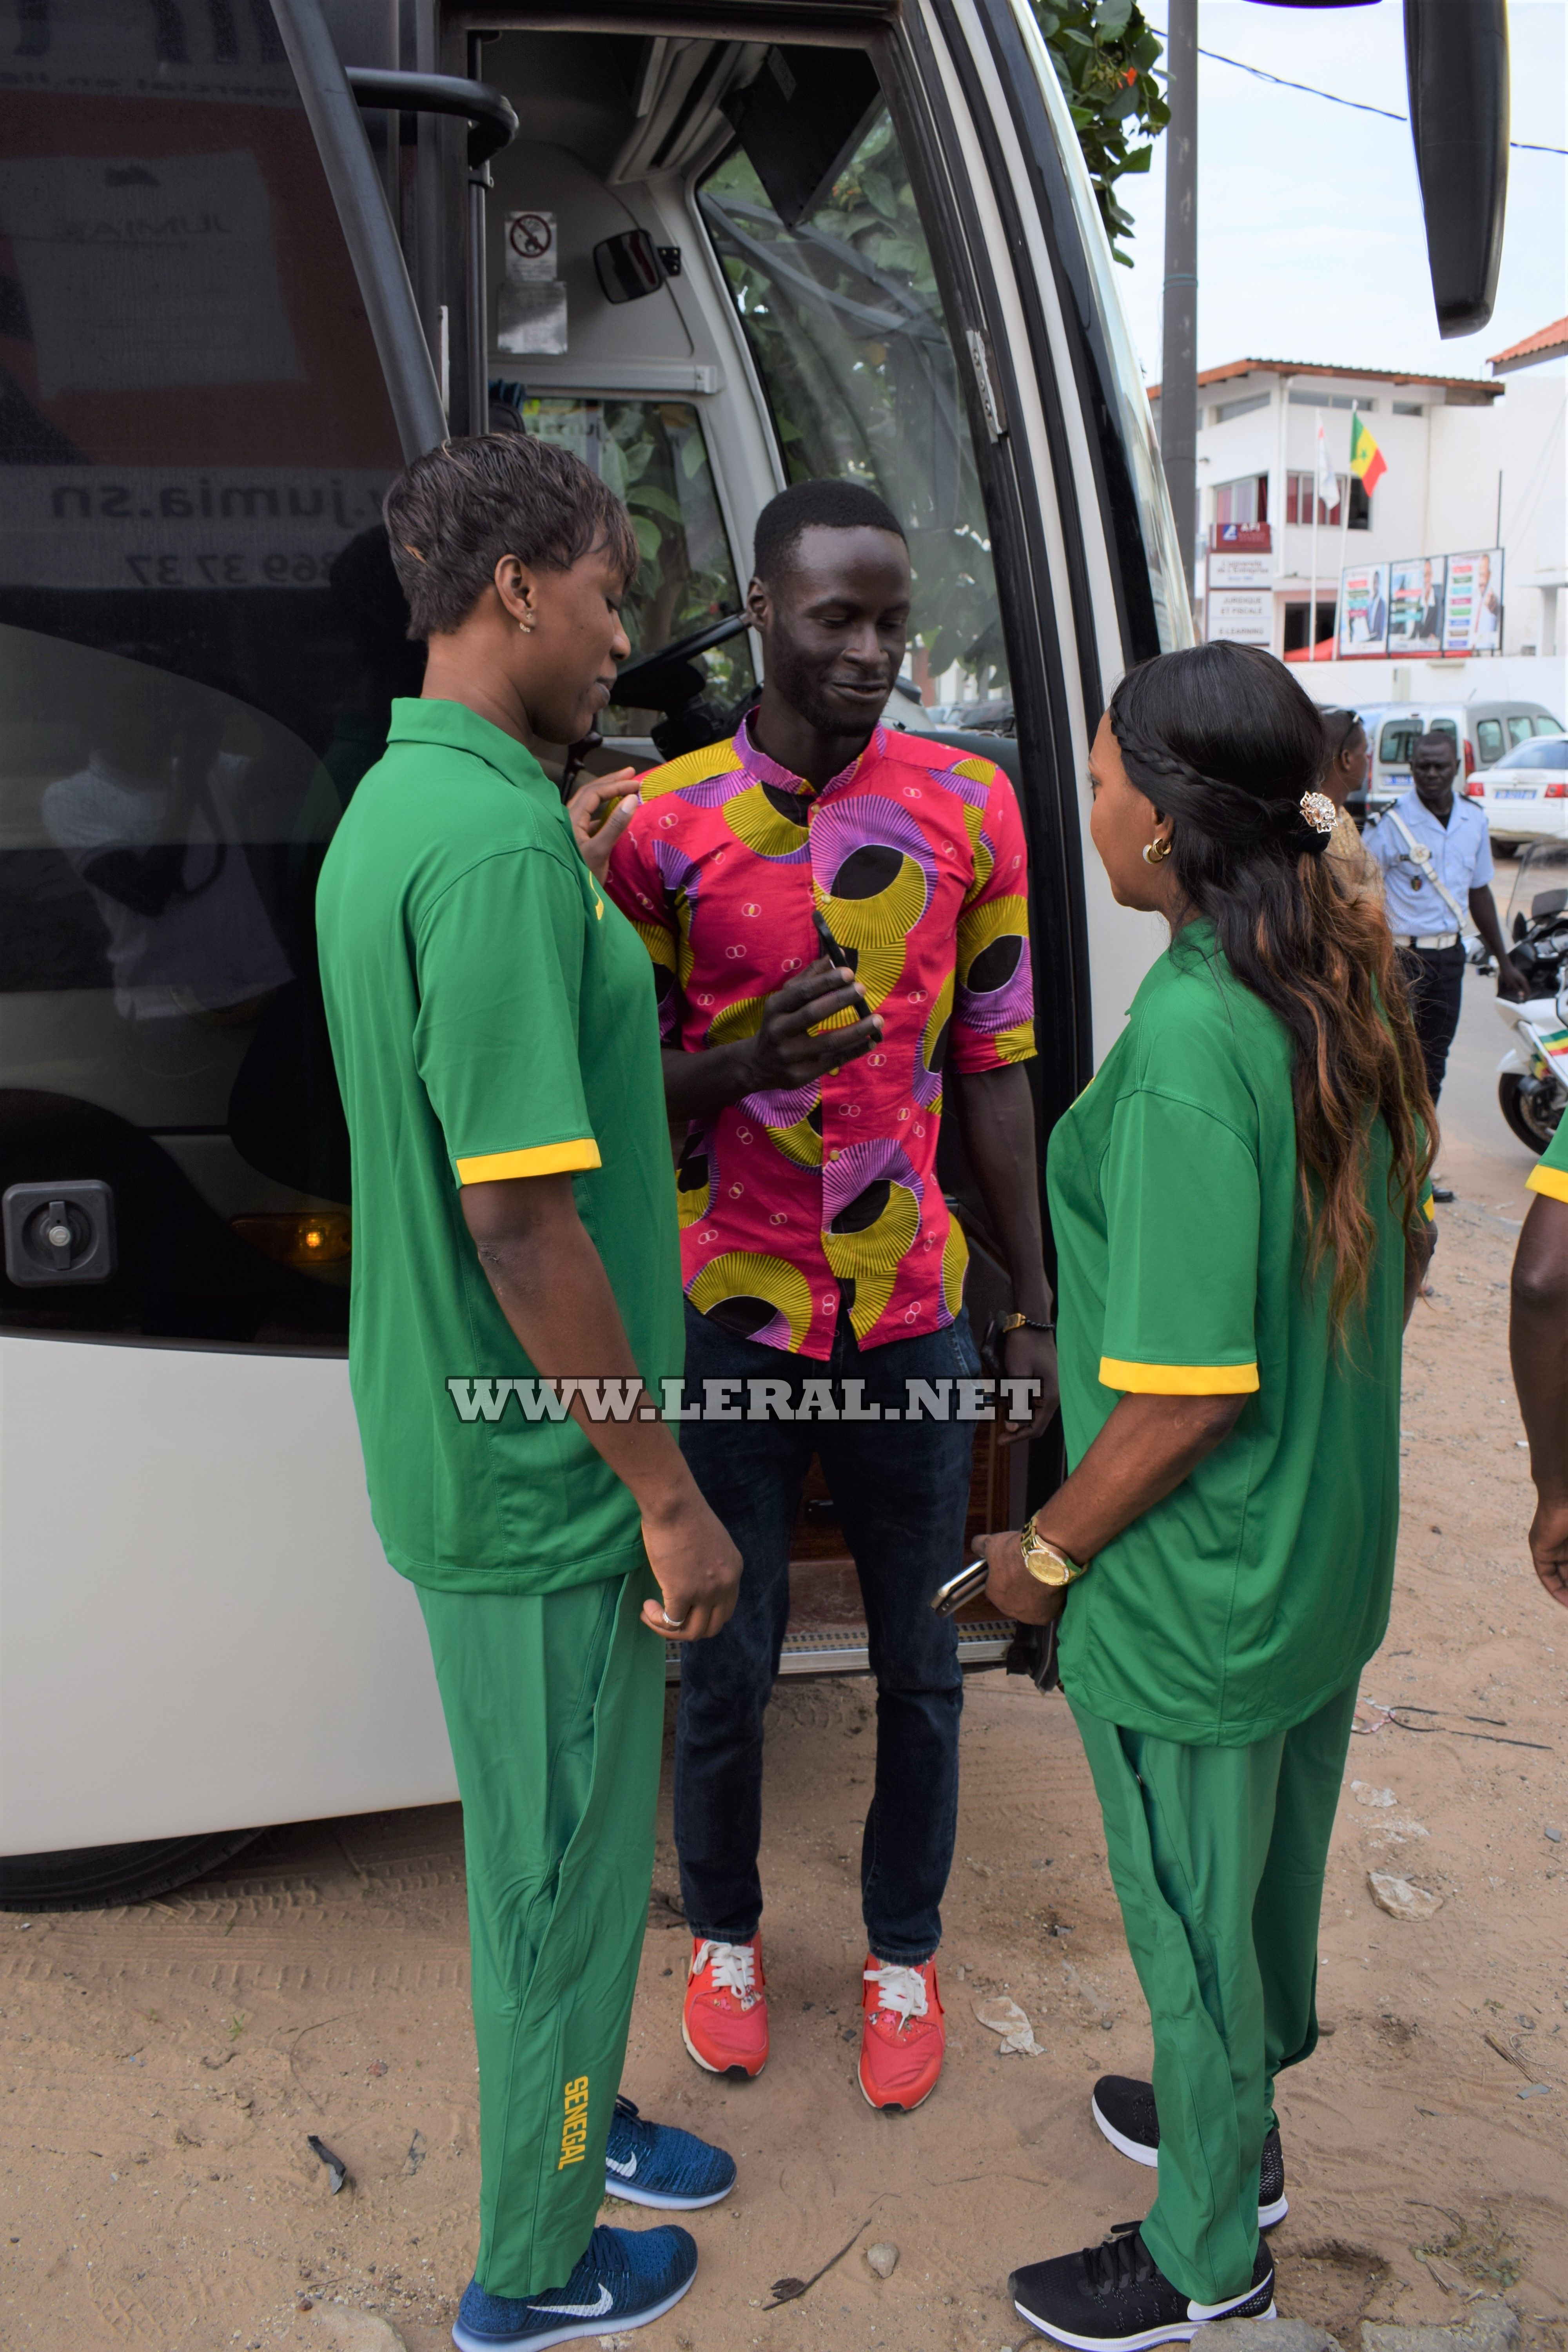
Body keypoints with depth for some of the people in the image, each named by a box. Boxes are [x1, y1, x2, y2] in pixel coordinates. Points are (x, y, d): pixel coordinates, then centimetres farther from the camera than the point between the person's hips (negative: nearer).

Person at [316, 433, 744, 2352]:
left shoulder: (394, 807, 8)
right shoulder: (503, 844, -24)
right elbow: (519, 1215, -26)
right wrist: (668, 1495, -18)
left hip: (457, 1441, 9)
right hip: (540, 1472, -9)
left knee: (548, 1840, 26)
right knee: (566, 1866, 10)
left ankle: (576, 2119, 48)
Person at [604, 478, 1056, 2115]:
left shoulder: (971, 808, 0)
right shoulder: (660, 824, -5)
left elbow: (993, 1070, 4)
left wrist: (1035, 1305, 4)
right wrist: (739, 1061, -23)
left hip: (911, 1319, 2)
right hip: (727, 1322, -1)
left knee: (919, 1666, 13)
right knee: (724, 1662, 12)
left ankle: (903, 1952, 36)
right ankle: (724, 1934, 38)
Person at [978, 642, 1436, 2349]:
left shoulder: (1185, 1046, -29)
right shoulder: (1342, 990, -2)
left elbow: (1186, 1395, -27)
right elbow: (1394, 1260, 9)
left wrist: (1043, 1555, -13)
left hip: (1197, 1599, -8)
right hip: (1329, 1556, 8)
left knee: (1189, 1913, 13)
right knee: (1274, 1871, 27)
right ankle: (1235, 2125, 51)